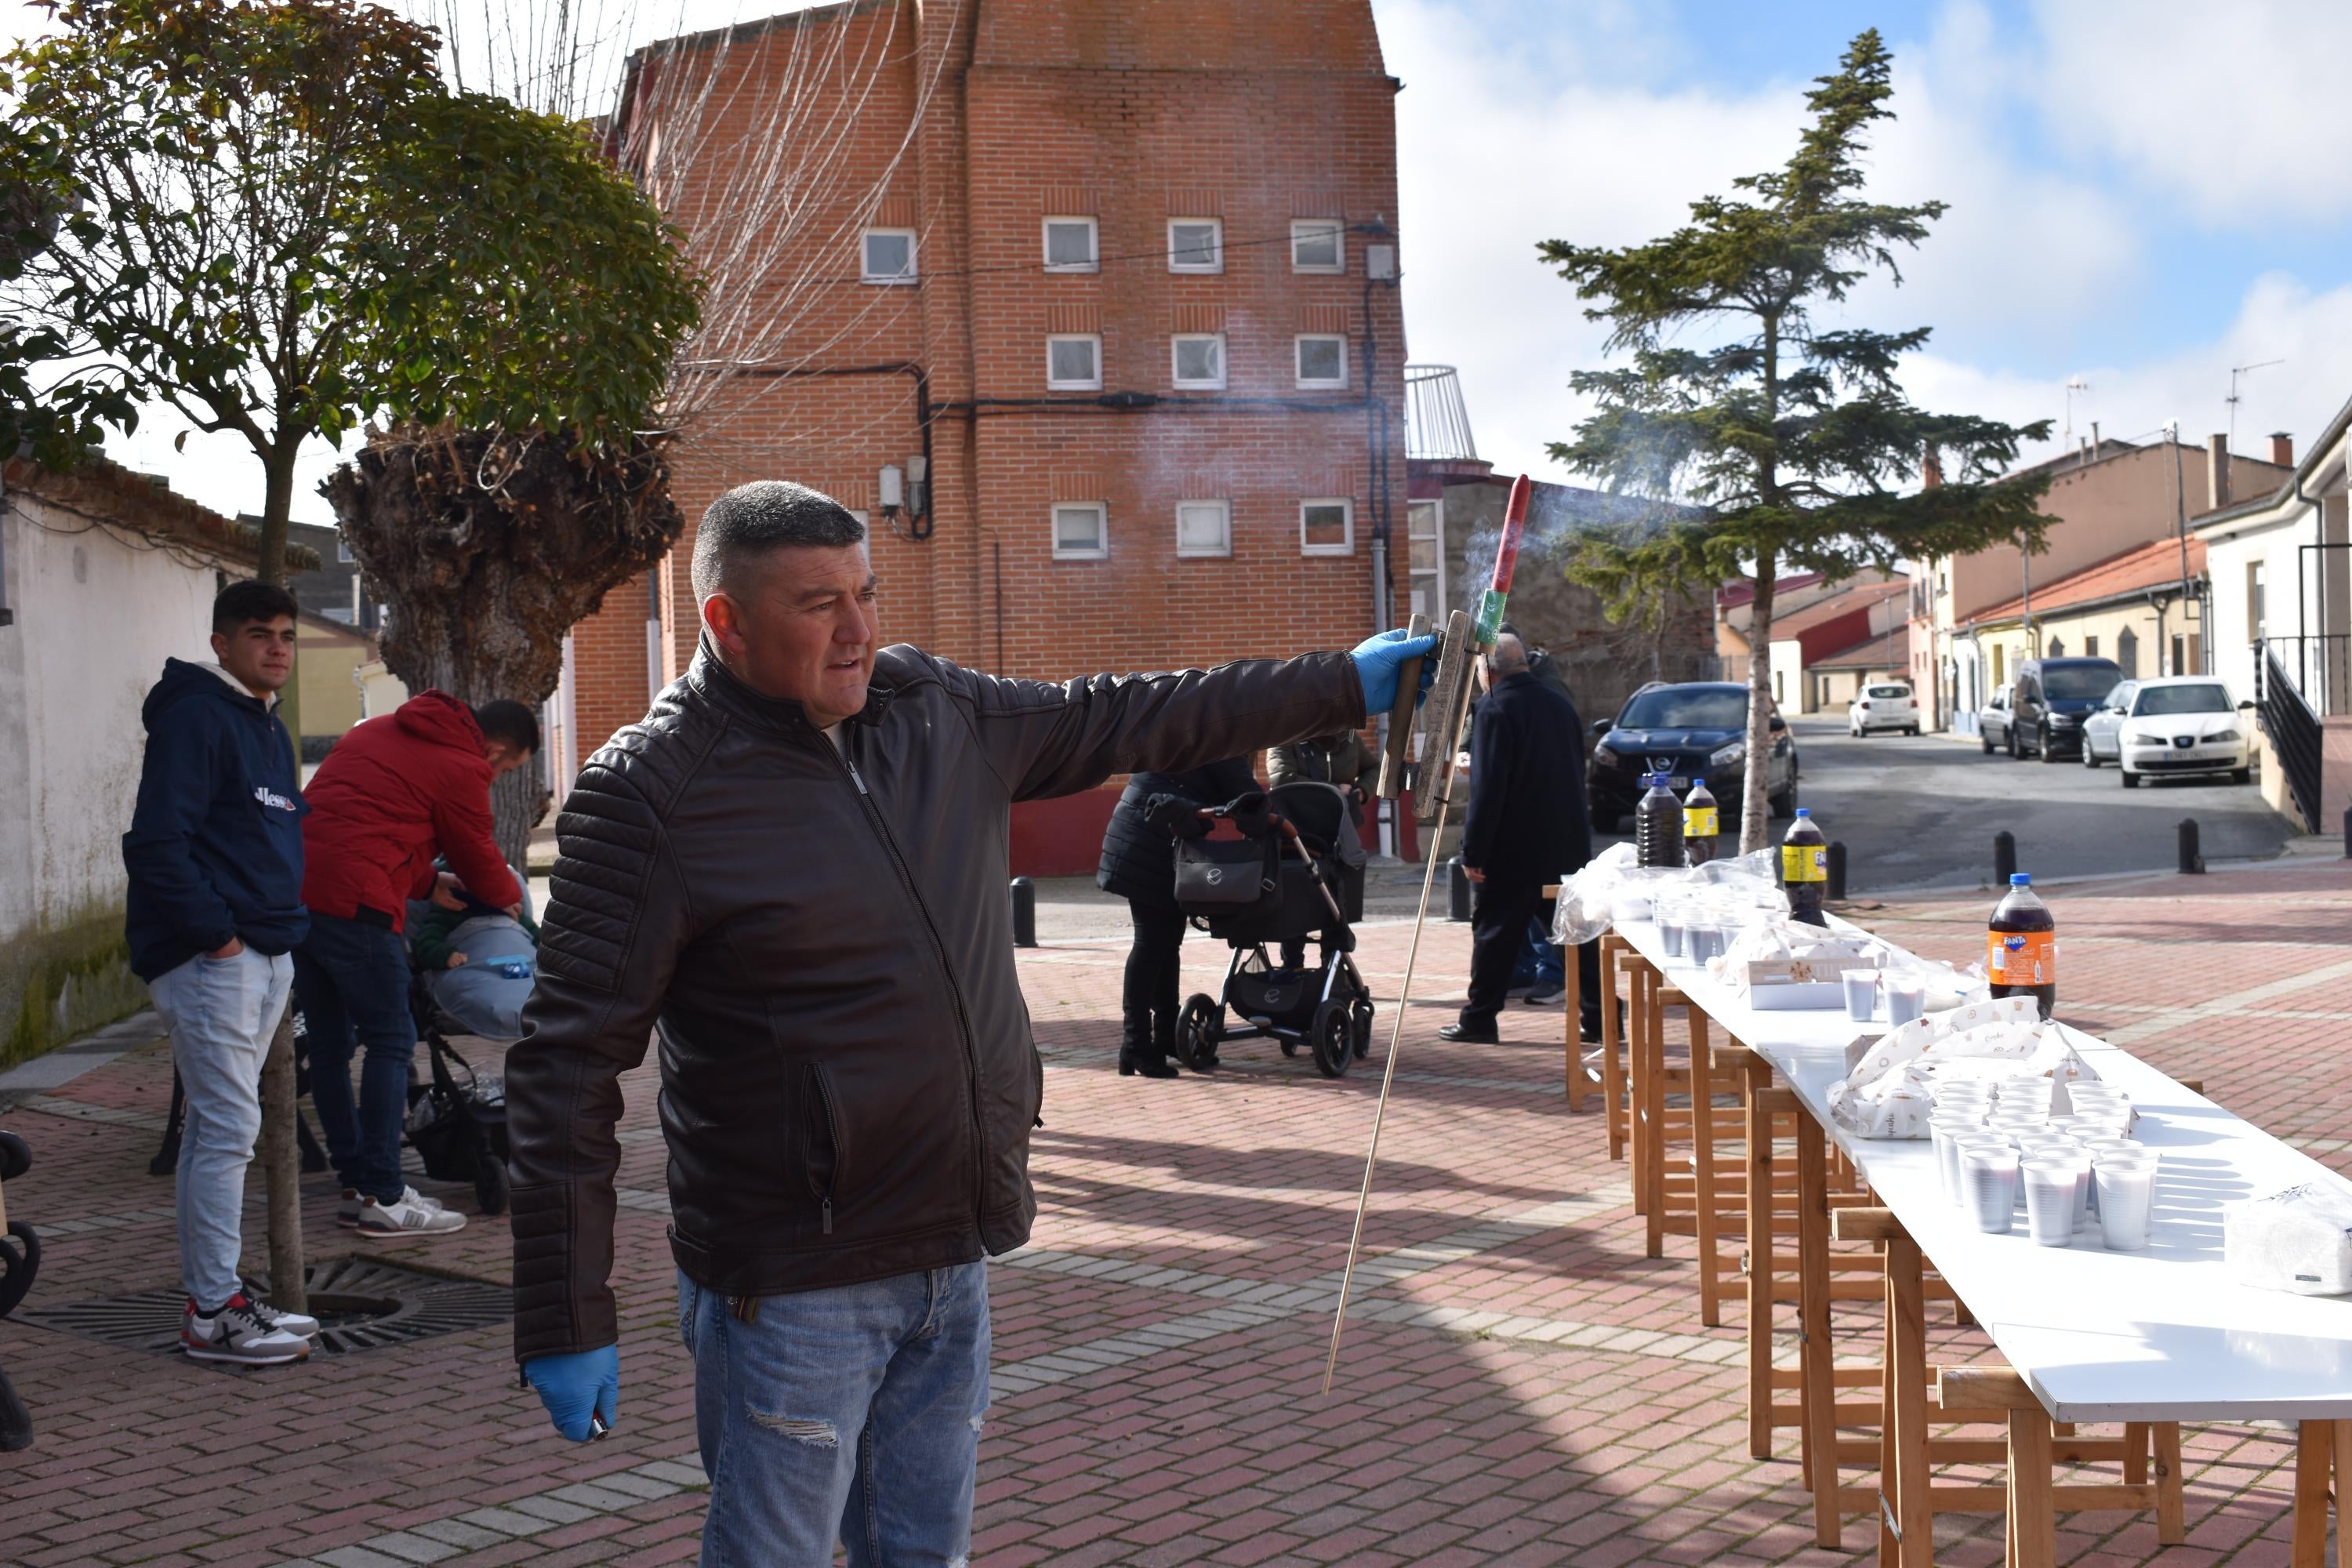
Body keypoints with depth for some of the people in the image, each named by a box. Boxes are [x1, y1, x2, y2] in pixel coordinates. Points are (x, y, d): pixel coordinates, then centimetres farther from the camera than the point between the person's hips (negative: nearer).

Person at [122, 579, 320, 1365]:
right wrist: (214, 931, -20)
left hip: (265, 955, 10)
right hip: (210, 958, -10)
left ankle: (214, 1295, 21)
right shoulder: (195, 718, -12)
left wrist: (282, 924, 13)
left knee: (219, 1127, 14)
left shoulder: (268, 727, 18)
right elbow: (156, 843, -20)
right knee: (228, 1128, -8)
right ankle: (213, 1313, -1)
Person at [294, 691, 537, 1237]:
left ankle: (355, 1187, 21)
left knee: (329, 1043, 13)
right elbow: (478, 858, 10)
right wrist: (510, 898, 30)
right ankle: (382, 1198, 1)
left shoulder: (376, 731, 24)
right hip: (352, 902, -9)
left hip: (292, 890, 9)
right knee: (391, 1041, 0)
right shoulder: (461, 770, -1)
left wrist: (428, 882, 27)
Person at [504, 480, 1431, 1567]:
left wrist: (1344, 686, 21)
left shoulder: (934, 709, 4)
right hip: (794, 1290, -6)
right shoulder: (649, 793, -14)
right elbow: (568, 1066, -14)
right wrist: (567, 1322, -16)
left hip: (954, 1260, 6)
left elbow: (1123, 720, 17)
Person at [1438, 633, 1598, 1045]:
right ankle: (1599, 1014, 9)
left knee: (1495, 931, 2)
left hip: (1515, 848, -6)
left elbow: (1487, 790, -18)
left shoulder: (1495, 709, -12)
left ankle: (1478, 1019, 6)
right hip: (1570, 843, 7)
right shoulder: (1560, 704, 12)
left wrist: (1473, 852, -15)